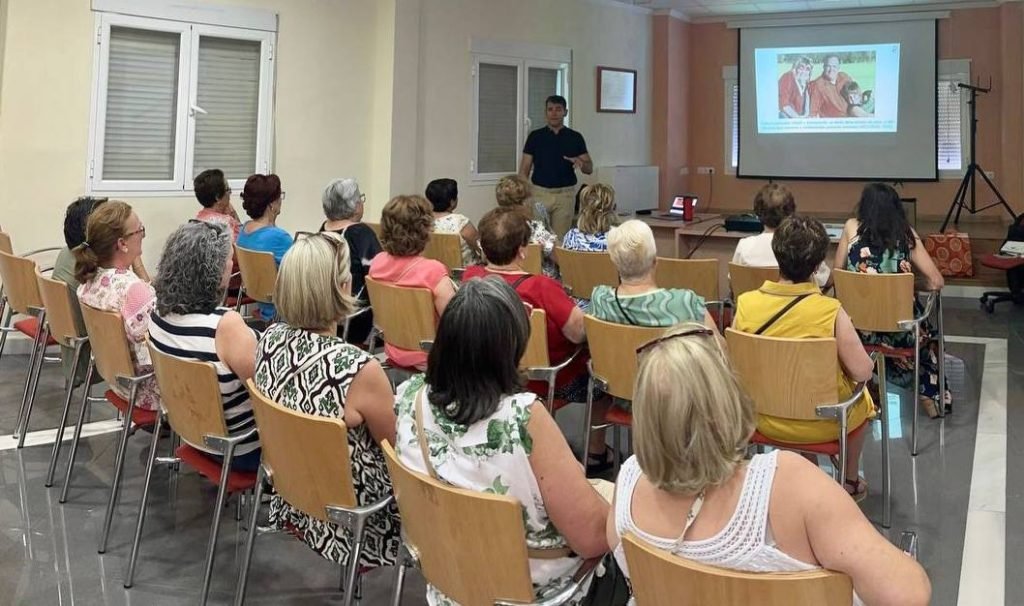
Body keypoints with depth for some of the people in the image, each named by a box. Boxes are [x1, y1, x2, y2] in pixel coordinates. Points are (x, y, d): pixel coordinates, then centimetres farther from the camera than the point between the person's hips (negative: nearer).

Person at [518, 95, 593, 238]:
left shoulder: (575, 137, 3)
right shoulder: (535, 136, 2)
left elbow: (589, 169, 3)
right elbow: (524, 169, 2)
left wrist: (581, 163, -20)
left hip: (565, 194, 1)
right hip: (540, 193, 0)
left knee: (561, 238, 3)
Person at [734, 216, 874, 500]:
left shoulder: (745, 304, -16)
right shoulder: (830, 311, -25)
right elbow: (862, 371, -21)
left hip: (766, 420, 3)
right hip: (821, 424, -2)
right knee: (862, 399, 32)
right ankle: (851, 481, 46)